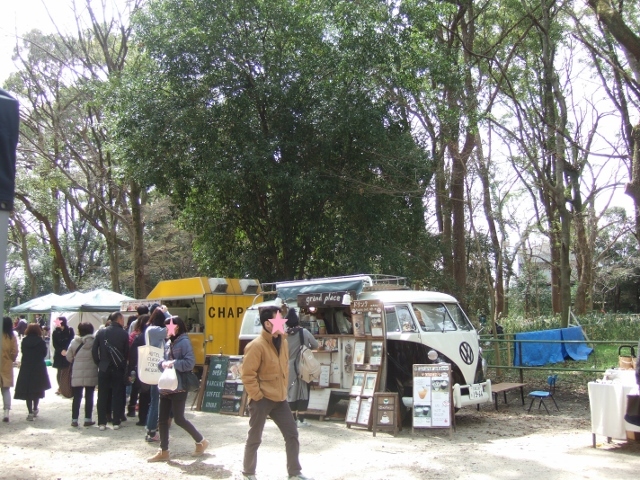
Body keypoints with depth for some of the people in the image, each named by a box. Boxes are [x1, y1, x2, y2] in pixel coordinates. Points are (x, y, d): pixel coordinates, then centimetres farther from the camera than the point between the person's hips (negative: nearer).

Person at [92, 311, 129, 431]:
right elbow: (127, 353, -3)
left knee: (102, 396, 7)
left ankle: (102, 422, 8)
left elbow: (94, 350, -1)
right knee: (117, 396, 6)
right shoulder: (124, 334, -6)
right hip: (118, 369, -2)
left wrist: (99, 363, 9)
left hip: (103, 368, 2)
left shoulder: (101, 332, 0)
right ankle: (116, 422, 7)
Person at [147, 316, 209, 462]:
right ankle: (164, 451, 16)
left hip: (178, 387, -8)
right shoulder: (168, 343, 14)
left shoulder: (184, 342, -11)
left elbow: (190, 363, -19)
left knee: (179, 419, -3)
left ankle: (201, 441, 16)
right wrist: (162, 364, -6)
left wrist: (173, 363, -20)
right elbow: (164, 361, 16)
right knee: (162, 419, 7)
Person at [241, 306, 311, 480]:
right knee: (254, 438, 8)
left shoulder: (283, 342, 6)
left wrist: (283, 390, 15)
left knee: (292, 434, 9)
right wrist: (257, 396, -16)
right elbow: (248, 375, -18)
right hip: (262, 400, -7)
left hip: (280, 399, 7)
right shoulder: (256, 345, -19)